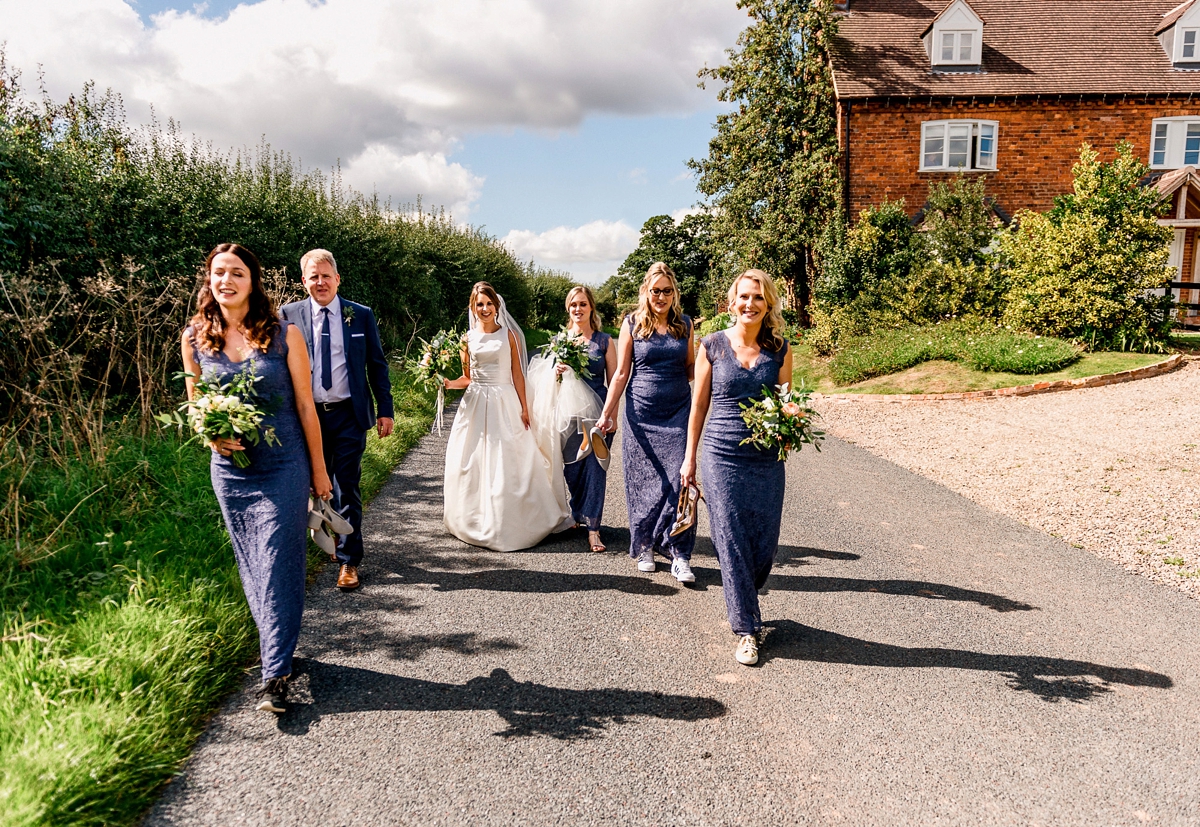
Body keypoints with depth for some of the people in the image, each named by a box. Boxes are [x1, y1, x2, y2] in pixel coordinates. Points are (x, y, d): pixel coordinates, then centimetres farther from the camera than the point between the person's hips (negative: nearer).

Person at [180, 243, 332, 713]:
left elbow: (304, 405, -2)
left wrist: (318, 469, 0)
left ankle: (276, 674, 5)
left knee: (278, 566, -3)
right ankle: (276, 644, 32)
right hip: (230, 470, 3)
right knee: (250, 566, 13)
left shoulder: (284, 334, -6)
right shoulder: (195, 338, 2)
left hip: (284, 467, -3)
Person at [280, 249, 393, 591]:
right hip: (307, 415, 2)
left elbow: (377, 365, 6)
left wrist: (386, 409, 1)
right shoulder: (288, 315, 2)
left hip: (349, 415, -1)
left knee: (347, 487, 0)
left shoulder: (361, 316, 2)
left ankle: (348, 559, 10)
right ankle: (333, 538, 37)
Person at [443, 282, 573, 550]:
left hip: (505, 404, -2)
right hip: (476, 404, 2)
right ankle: (478, 521, 15)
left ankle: (511, 523, 11)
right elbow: (467, 378, 9)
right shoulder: (468, 338, 6)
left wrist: (524, 408, -2)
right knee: (475, 464, 3)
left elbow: (517, 374, 2)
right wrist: (447, 382, -10)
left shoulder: (509, 334, 2)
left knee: (509, 464, 0)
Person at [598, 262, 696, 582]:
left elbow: (691, 369, 12)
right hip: (642, 414, -1)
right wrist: (607, 413, -1)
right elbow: (621, 373, 3)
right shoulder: (632, 323, 2)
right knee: (643, 481, 5)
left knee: (678, 481, -6)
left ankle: (679, 556, 0)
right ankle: (644, 547, 22)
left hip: (677, 413, 1)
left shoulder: (684, 324, 6)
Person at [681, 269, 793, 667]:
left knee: (765, 542, 8)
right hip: (723, 457, -2)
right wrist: (689, 457, 6)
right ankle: (746, 628, 15)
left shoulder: (780, 349, 3)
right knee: (732, 542, 1)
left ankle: (741, 602, 37)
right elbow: (699, 405, 5)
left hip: (767, 459, 2)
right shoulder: (713, 346, 0)